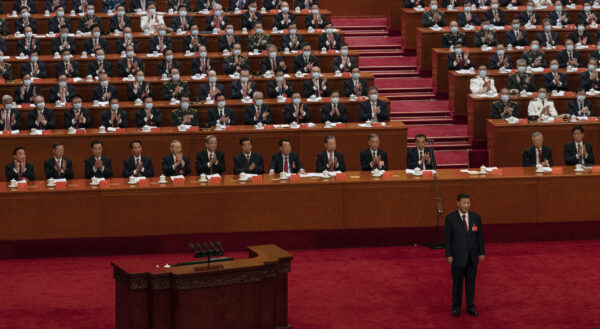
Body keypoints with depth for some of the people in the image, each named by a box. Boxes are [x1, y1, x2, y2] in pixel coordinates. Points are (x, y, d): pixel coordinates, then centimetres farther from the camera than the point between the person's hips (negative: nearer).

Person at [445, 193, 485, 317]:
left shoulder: (475, 217, 1)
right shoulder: (450, 218, -8)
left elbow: (480, 236, 5)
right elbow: (447, 237, -6)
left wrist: (482, 252, 1)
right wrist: (448, 255, -9)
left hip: (472, 256, 3)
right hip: (457, 256, -3)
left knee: (471, 282, 8)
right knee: (457, 282, 5)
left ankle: (470, 307, 18)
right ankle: (456, 307, 17)